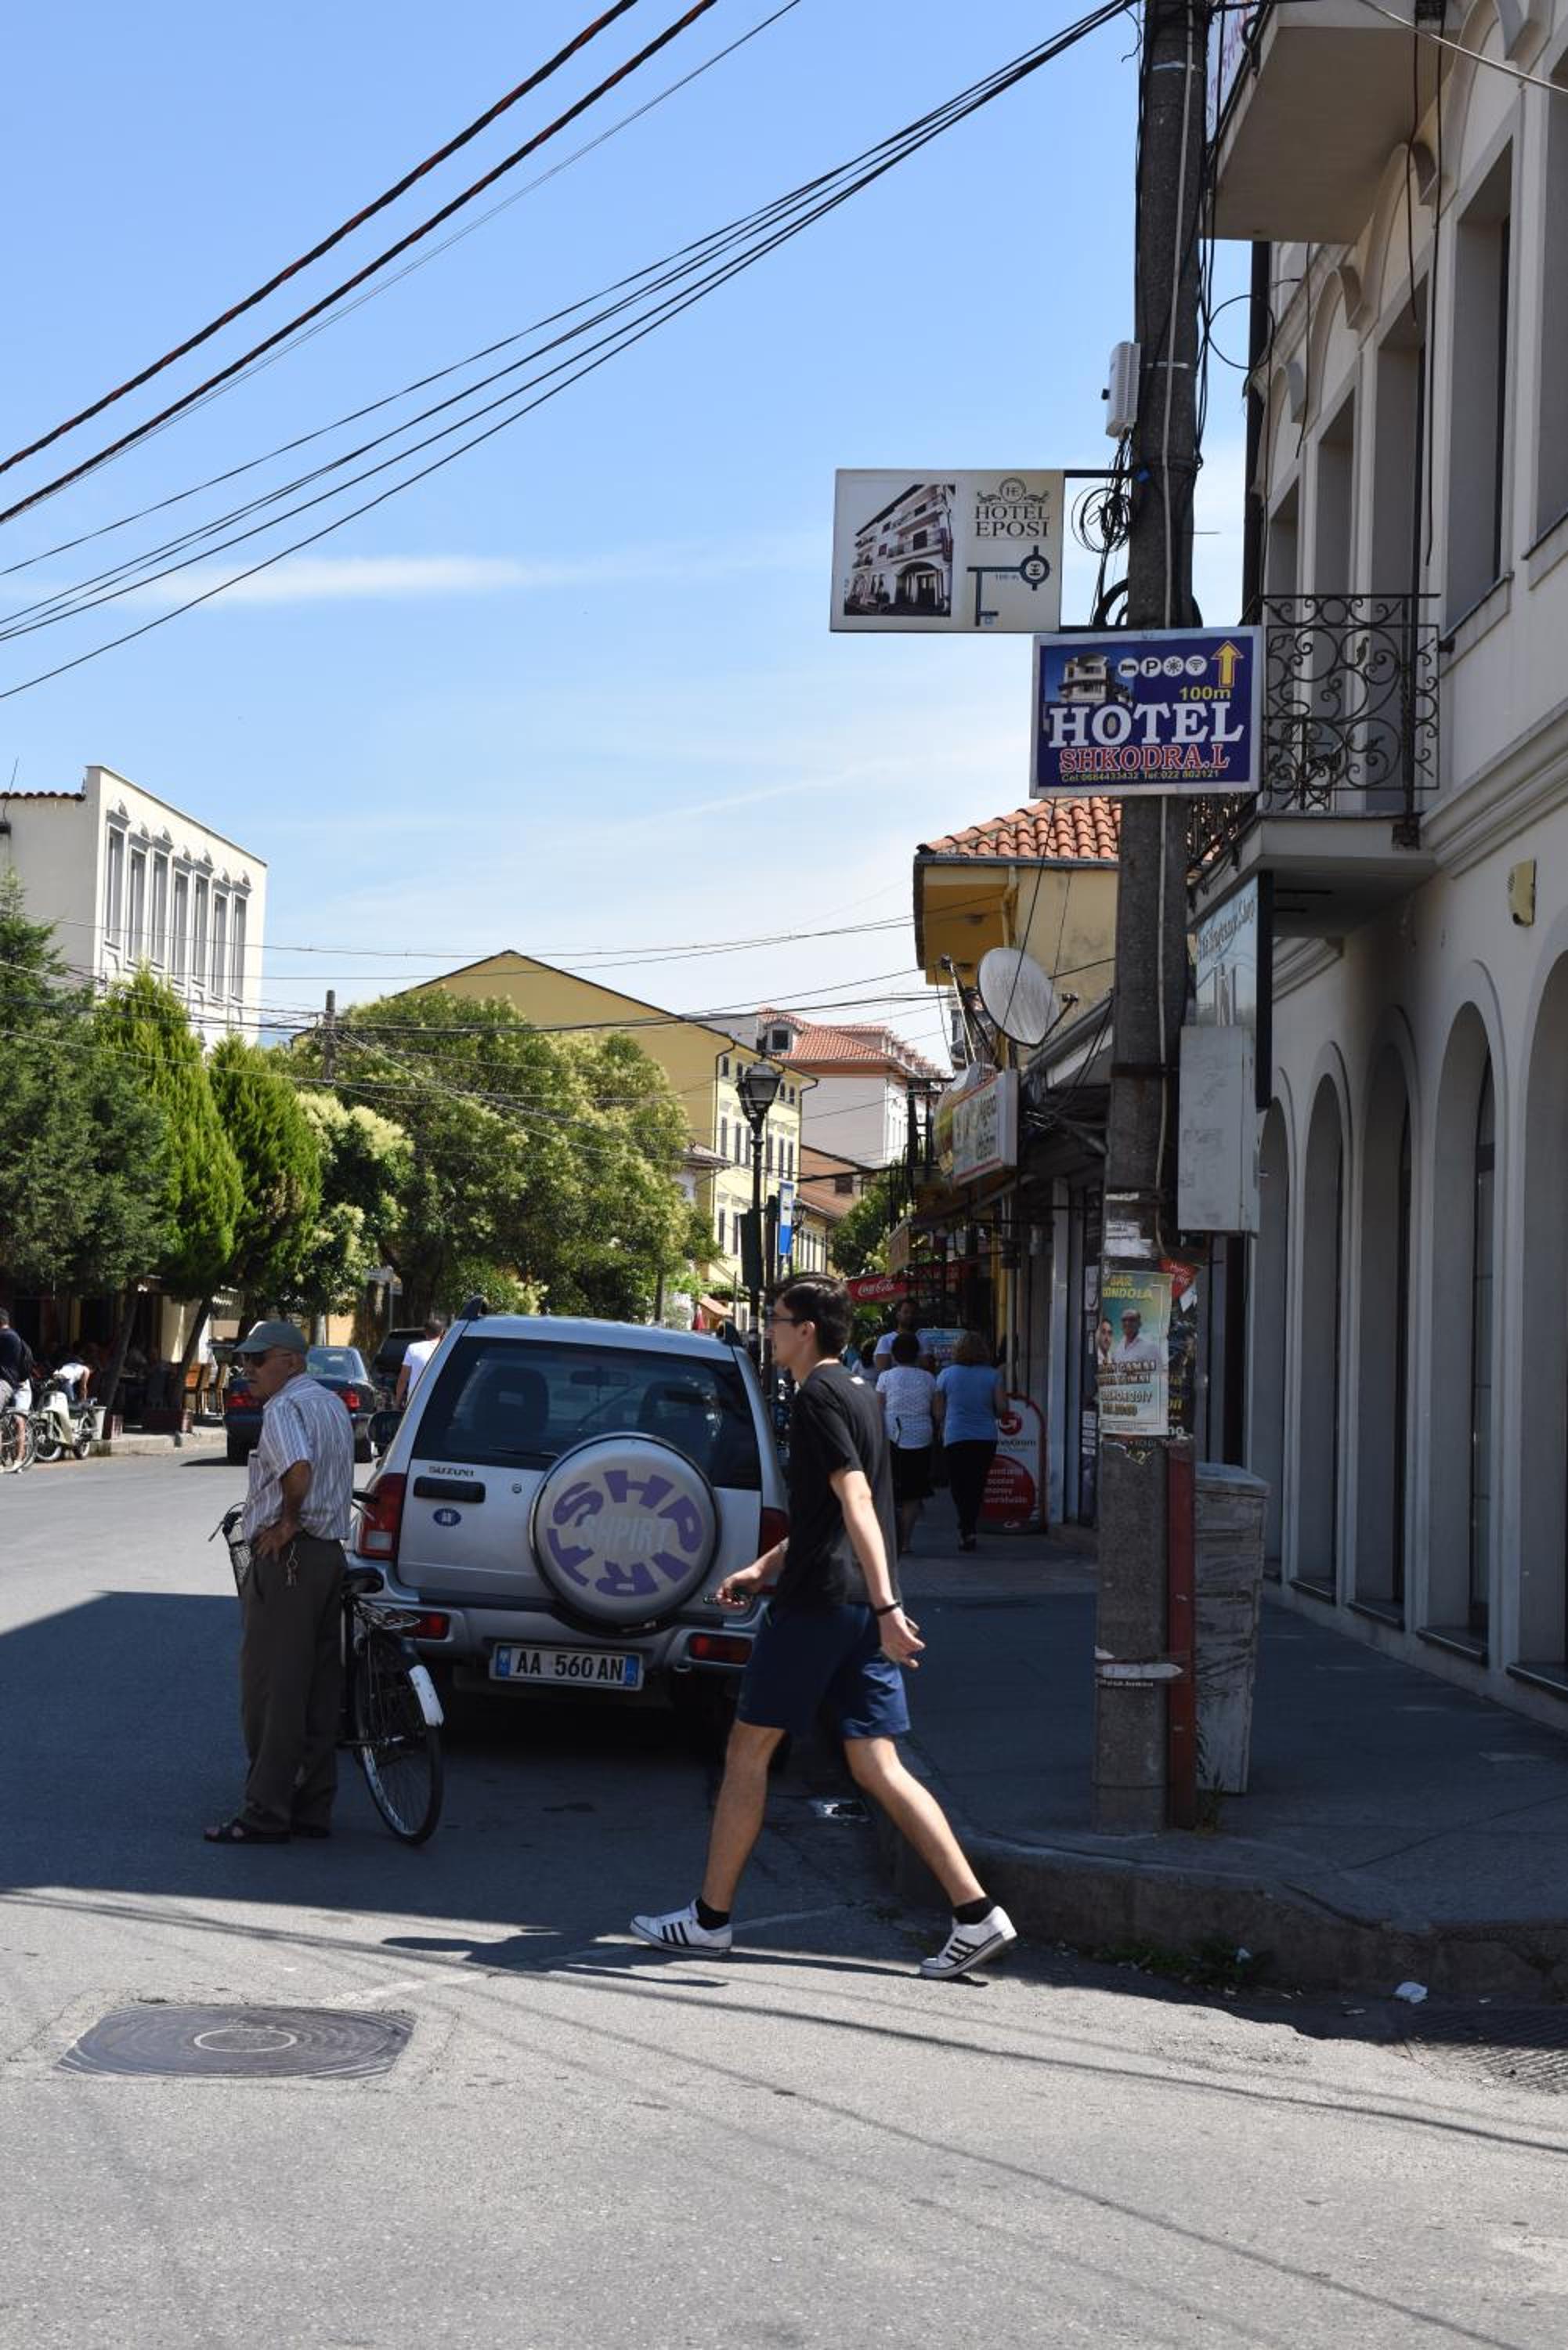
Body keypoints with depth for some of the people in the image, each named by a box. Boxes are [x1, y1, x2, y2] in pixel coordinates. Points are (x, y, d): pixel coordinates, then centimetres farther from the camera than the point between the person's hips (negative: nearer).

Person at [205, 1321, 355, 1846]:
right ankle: (313, 1807, 14)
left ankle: (266, 1813, -5)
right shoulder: (332, 1404, 17)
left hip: (286, 1557, -10)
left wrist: (287, 1523, -17)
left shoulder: (284, 1409, -14)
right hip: (330, 1551, 10)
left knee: (271, 1688, -6)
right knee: (319, 1687, 11)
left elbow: (298, 1470, -32)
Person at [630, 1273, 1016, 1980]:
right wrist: (764, 1568, 28)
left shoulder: (818, 1397, -11)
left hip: (818, 1602, -9)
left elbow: (855, 1505, -21)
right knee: (877, 1766, 5)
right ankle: (977, 1915, -4)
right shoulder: (858, 1393, 18)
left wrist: (886, 1604, -27)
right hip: (861, 1605, 9)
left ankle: (710, 1919, 11)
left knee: (748, 1750, 4)